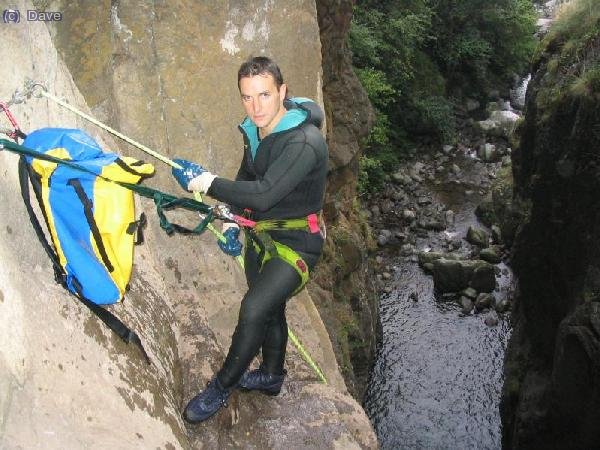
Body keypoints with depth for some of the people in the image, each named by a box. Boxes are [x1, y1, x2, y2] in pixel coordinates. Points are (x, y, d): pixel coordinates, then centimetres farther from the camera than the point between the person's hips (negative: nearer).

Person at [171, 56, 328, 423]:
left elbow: (263, 195, -37)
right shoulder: (257, 131, -1)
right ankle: (272, 376, 45)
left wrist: (205, 182, -30)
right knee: (270, 309, 22)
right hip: (260, 236, 8)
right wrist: (232, 223, 8)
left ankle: (221, 387, 4)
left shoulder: (305, 142, -29)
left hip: (295, 244, -8)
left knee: (254, 309, -20)